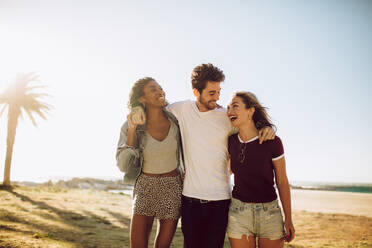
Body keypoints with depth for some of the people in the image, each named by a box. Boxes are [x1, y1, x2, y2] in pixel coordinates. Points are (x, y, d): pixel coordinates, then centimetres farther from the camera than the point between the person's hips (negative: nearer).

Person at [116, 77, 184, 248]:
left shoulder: (174, 119, -5)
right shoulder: (130, 126, -10)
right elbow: (123, 165, -17)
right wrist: (132, 130, -22)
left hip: (173, 188, 1)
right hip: (145, 189, -1)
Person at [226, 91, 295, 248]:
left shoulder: (272, 142, -12)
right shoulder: (231, 141, -2)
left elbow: (282, 182, -3)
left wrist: (288, 219, 2)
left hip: (269, 212, -2)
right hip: (238, 211, 2)